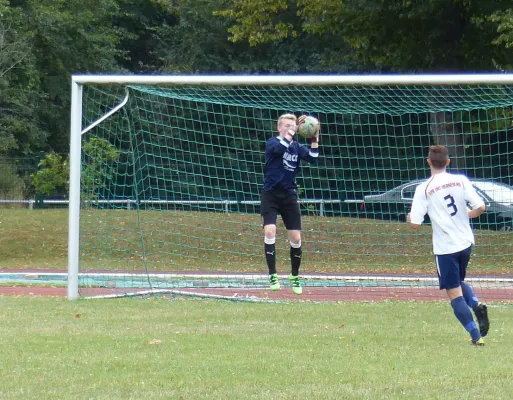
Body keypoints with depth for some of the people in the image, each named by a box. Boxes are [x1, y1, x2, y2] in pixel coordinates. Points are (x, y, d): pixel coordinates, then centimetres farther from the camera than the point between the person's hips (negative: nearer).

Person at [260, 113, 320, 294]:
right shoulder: (272, 142, -4)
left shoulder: (297, 147, 6)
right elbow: (279, 148, -27)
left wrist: (315, 139, -21)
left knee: (296, 238, 0)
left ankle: (295, 277, 17)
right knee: (270, 231, -20)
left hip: (289, 195, 3)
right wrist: (291, 133, -35)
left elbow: (313, 159, -10)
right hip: (271, 193, -3)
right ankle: (273, 275, -12)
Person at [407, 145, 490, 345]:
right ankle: (477, 305, -3)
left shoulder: (423, 189, -10)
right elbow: (480, 207, -5)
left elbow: (415, 224, -11)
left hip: (445, 247, -4)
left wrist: (410, 217, 12)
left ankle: (476, 336, -6)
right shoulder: (461, 181, -1)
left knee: (454, 293, 2)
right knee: (459, 282, 26)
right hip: (465, 242, 4)